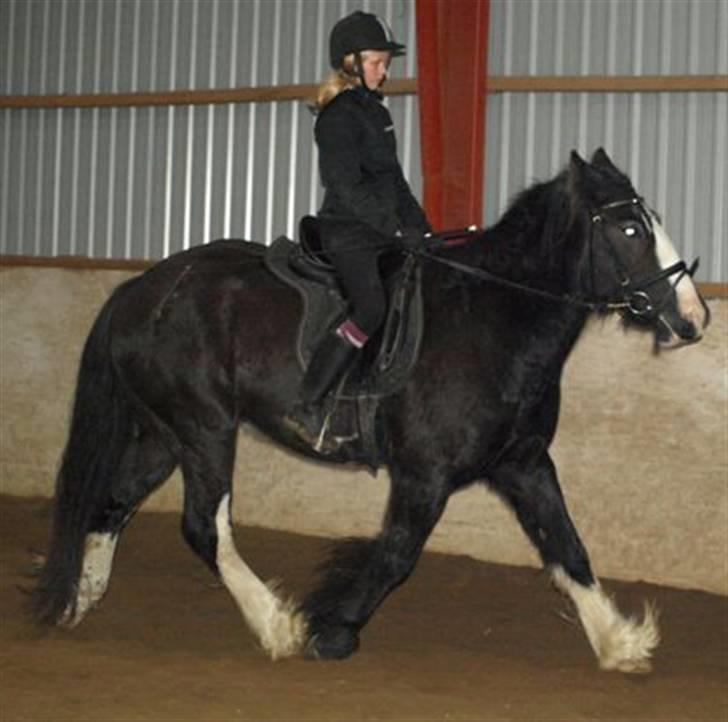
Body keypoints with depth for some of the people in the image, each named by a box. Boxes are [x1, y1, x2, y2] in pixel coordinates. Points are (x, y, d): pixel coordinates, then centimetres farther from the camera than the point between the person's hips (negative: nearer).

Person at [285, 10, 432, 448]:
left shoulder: (375, 110, 18)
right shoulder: (338, 116, -11)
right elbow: (348, 187, -19)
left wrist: (421, 227, 13)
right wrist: (398, 230, -21)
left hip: (383, 230, 10)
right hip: (348, 231, -10)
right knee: (371, 307, -23)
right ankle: (308, 407, -21)